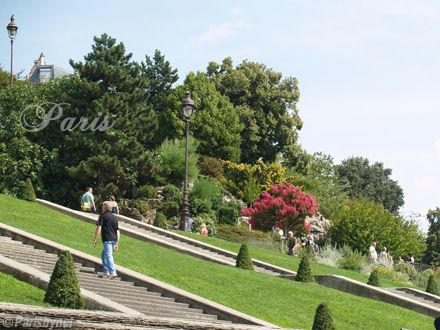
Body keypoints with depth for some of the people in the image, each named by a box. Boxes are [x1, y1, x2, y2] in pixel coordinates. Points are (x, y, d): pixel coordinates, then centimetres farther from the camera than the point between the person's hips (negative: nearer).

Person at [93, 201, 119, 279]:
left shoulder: (103, 216, 1)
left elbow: (99, 227, -9)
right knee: (103, 254, 22)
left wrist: (95, 239, -8)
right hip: (114, 239, 7)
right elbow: (117, 231, 17)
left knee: (108, 255, -14)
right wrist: (117, 243, 18)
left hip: (107, 239, -7)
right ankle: (106, 271, 18)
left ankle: (113, 272, -29)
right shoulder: (114, 217, 19)